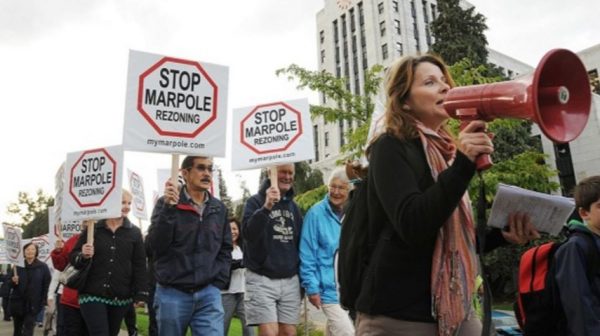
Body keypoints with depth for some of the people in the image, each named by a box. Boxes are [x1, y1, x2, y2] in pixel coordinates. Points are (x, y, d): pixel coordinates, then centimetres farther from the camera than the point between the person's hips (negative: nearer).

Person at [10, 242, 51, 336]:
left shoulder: (43, 267, -4)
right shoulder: (18, 266, 2)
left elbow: (46, 285, -5)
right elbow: (10, 284, 11)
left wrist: (44, 301, -11)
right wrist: (14, 281, -12)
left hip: (33, 304, -3)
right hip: (17, 302, 3)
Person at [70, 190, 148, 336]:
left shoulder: (134, 232, 5)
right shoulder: (92, 228, 2)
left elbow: (139, 265, 4)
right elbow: (73, 257, 6)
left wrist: (141, 293, -2)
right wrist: (83, 255, -17)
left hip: (120, 298, 2)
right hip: (92, 294, -2)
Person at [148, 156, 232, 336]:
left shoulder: (219, 209, 9)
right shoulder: (166, 203, -1)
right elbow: (155, 245, -12)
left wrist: (218, 282, 2)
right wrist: (168, 207, -21)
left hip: (209, 294, 2)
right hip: (172, 293, -1)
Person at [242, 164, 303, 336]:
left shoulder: (293, 206, 13)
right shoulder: (255, 201, -4)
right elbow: (248, 233, -20)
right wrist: (266, 207, -32)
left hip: (290, 280, 5)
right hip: (261, 279, -5)